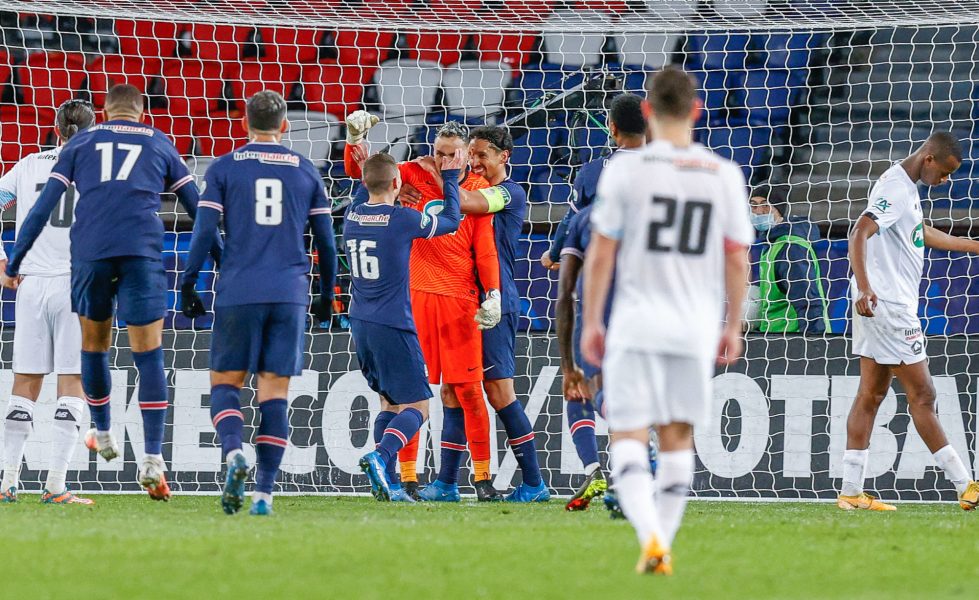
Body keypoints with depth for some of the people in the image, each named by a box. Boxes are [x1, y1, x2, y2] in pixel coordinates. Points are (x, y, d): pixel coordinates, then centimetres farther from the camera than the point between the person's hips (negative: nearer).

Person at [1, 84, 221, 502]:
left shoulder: (81, 142, 17)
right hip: (142, 252, -1)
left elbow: (44, 206, 9)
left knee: (94, 345, 21)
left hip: (89, 251, 1)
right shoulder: (159, 143, 18)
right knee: (149, 355, -1)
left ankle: (103, 436, 36)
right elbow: (197, 208, 17)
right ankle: (152, 460, -10)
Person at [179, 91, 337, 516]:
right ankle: (264, 492, -4)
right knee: (275, 391, 3)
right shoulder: (306, 171, 11)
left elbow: (204, 231, -2)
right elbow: (326, 242, 12)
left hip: (238, 292, -1)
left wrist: (188, 285, 5)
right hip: (290, 295, 1)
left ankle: (233, 453, -21)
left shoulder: (224, 168, 4)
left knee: (225, 382, 8)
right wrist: (327, 294, 23)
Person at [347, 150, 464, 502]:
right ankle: (380, 457, -27)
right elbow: (451, 222, 4)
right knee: (417, 406, -2)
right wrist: (450, 178, 15)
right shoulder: (403, 219, -13)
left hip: (360, 326, 7)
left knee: (390, 401, 16)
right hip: (393, 327, -7)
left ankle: (384, 483, 6)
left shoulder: (352, 216, 4)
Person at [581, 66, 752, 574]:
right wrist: (733, 327, 17)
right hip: (697, 326, 3)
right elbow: (737, 260, 6)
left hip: (636, 323, -3)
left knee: (628, 437, -1)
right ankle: (662, 545, 16)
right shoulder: (725, 175, 2)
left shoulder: (625, 170, -5)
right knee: (678, 438, 15)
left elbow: (601, 254, -4)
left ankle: (650, 537, -22)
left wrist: (590, 321, 5)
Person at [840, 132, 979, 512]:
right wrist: (863, 286, -40)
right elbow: (860, 233, -28)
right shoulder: (896, 189, -17)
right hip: (887, 305, -11)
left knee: (871, 394, 9)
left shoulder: (907, 188, 16)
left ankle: (851, 492, 8)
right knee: (922, 395, -6)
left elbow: (921, 234, 33)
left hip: (876, 305, 11)